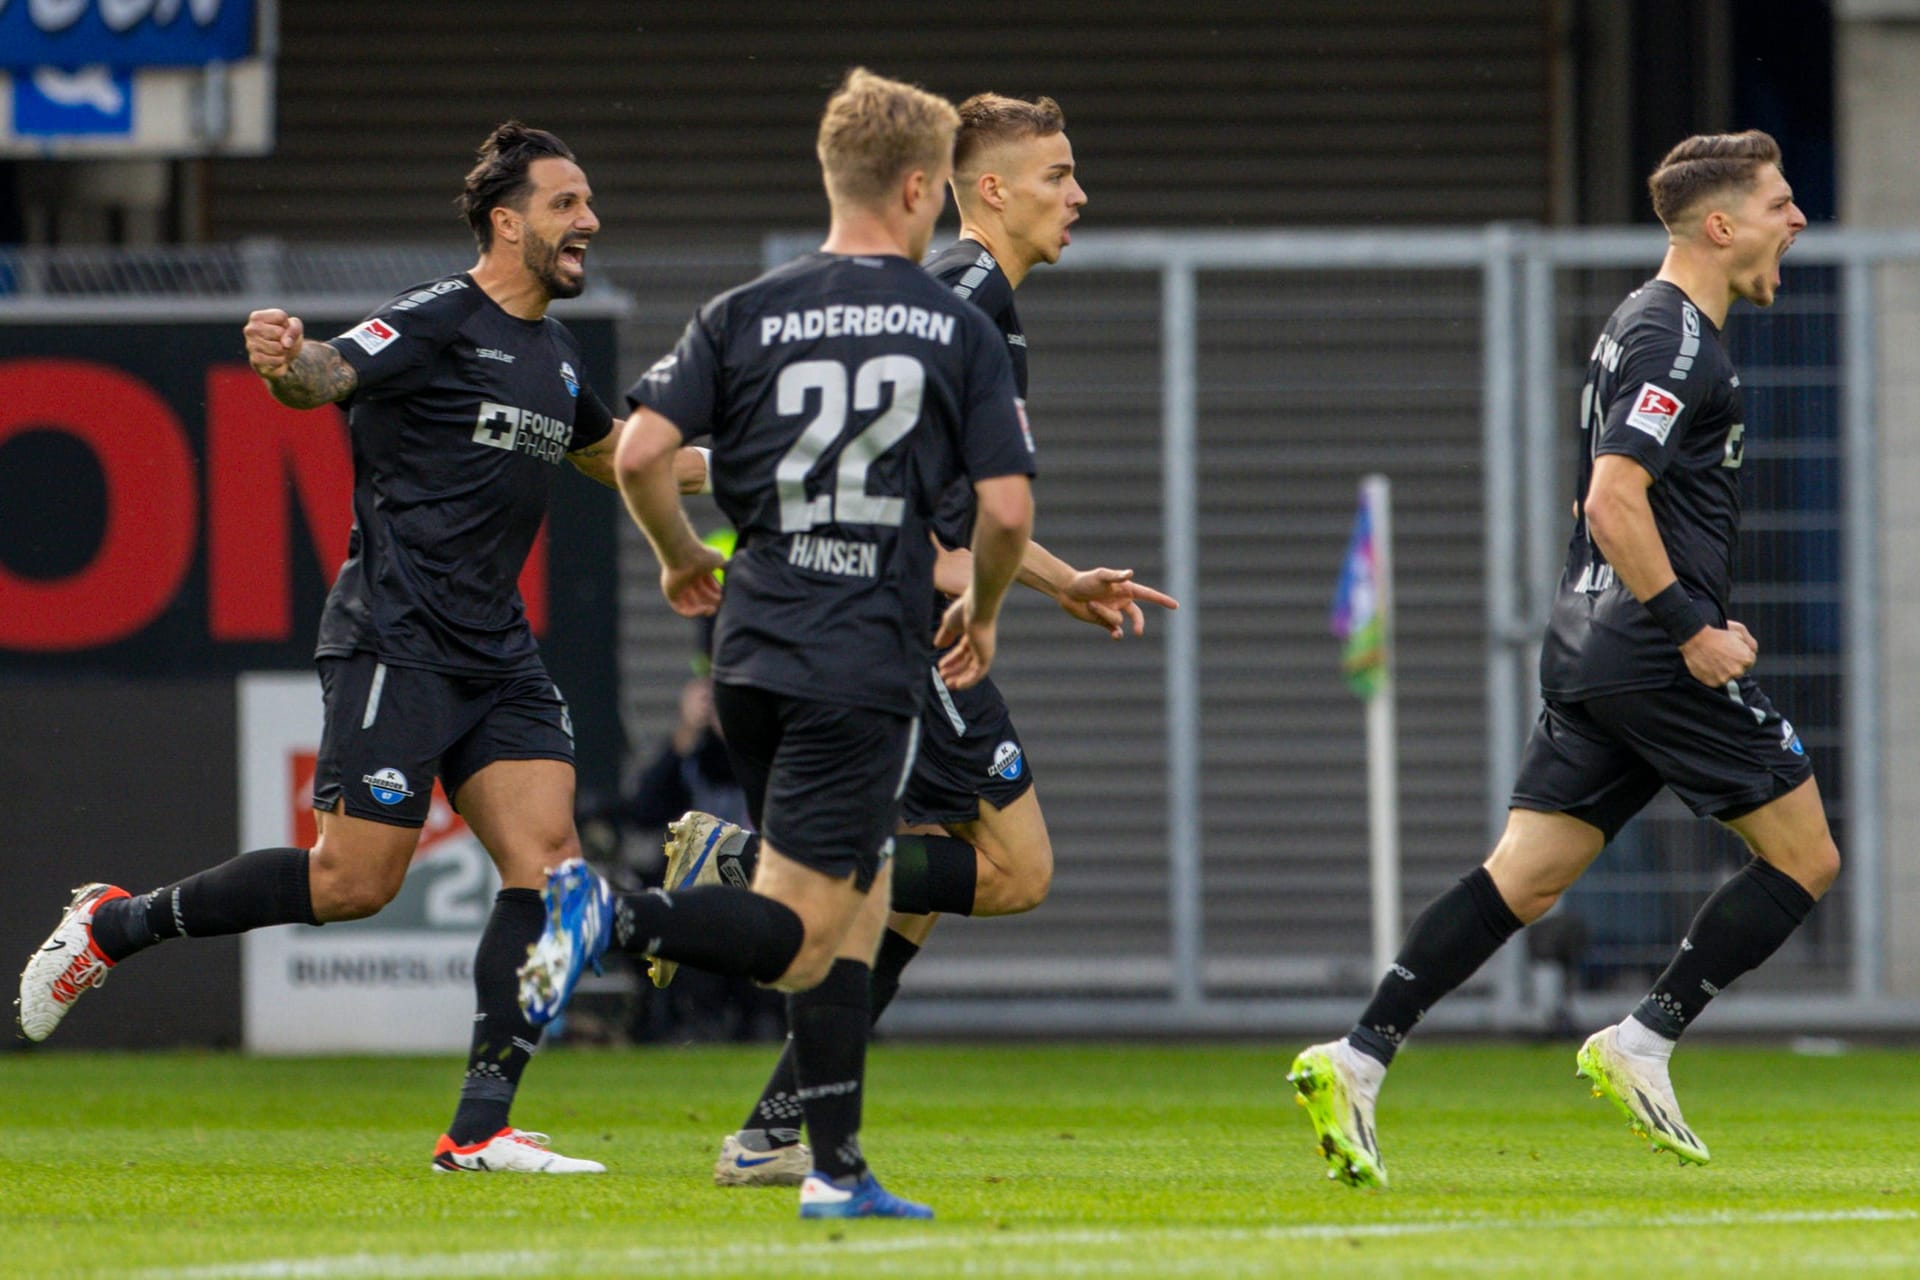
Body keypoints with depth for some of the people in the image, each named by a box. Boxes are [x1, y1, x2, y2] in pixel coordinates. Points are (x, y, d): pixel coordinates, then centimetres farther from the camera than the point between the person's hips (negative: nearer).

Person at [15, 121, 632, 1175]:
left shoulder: (555, 354, 16)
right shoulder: (440, 320, -10)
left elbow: (608, 453, 38)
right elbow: (328, 377, -26)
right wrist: (286, 360, -49)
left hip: (496, 653, 8)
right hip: (396, 642, -8)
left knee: (546, 862, -7)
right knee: (355, 881, -10)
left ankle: (479, 1130, -7)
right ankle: (114, 926, 10)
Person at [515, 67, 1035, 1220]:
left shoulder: (745, 315, 5)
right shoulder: (960, 331, -1)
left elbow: (641, 453, -4)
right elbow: (1007, 511, -5)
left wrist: (682, 559, 16)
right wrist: (982, 612, 16)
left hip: (750, 649, 5)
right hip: (866, 665, -5)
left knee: (857, 908, 16)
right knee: (796, 939, -5)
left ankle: (837, 1168, 12)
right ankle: (615, 917, -30)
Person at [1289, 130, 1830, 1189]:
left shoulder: (1641, 325, 20)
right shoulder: (1676, 340, -13)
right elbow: (1613, 504, -22)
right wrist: (1692, 630, -20)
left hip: (1588, 652, 10)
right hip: (1654, 654, -10)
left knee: (1523, 877, 3)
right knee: (1804, 859, 1)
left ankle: (1359, 1060, -7)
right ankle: (1642, 1045, -1)